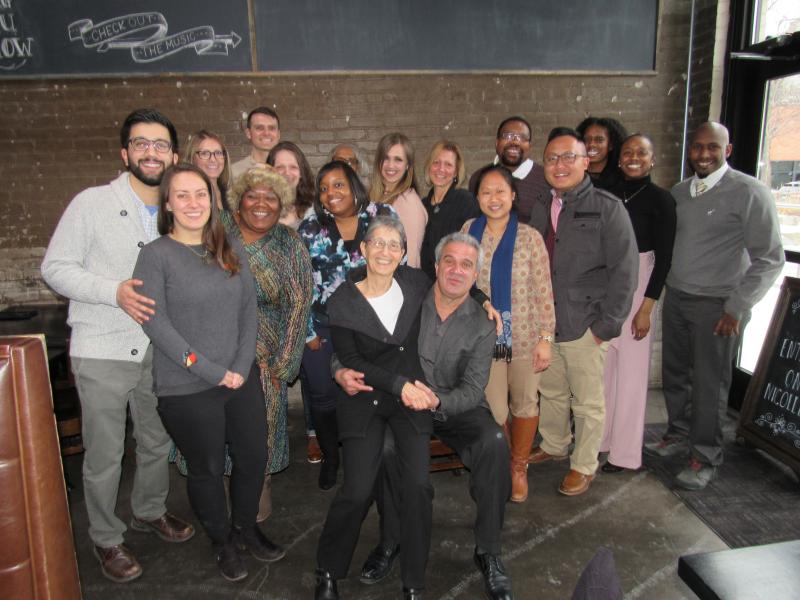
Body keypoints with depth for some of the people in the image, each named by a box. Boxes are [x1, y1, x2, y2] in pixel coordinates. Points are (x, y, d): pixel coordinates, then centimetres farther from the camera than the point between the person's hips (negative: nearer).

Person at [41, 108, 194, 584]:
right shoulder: (92, 203, -9)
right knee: (104, 456, 7)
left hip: (158, 350, 5)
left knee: (157, 442, 19)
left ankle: (150, 511, 44)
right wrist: (114, 291, -22)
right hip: (103, 351, -4)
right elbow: (55, 267, -9)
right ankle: (107, 539, 29)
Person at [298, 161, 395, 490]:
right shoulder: (309, 229, -1)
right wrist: (308, 332, -3)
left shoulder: (383, 216, -2)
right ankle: (330, 459, 31)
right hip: (322, 326, 1)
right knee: (323, 395, 8)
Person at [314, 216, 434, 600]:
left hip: (412, 394, 2)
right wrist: (398, 384, -14)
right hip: (363, 398, -2)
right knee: (358, 491, -10)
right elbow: (351, 361, -8)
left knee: (418, 486, -10)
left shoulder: (416, 283, -3)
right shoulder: (341, 302, -9)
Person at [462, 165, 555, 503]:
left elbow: (544, 292, -5)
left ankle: (519, 466, 36)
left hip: (524, 337, -1)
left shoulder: (529, 237, -6)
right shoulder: (469, 231, 0)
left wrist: (546, 338, -8)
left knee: (525, 404, 13)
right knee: (494, 410, 5)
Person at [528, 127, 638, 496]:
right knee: (551, 393, 20)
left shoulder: (606, 208, -8)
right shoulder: (540, 209, 9)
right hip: (545, 324, 5)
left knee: (588, 403, 9)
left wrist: (607, 325, -13)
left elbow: (625, 270, -10)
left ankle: (584, 466, 27)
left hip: (585, 327, -5)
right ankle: (553, 446, 42)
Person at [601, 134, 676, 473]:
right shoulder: (608, 195, 7)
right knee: (603, 365, 10)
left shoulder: (660, 199, -5)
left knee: (631, 369, 2)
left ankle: (625, 452, 14)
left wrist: (646, 307, -12)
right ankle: (602, 436, 25)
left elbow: (663, 258, -7)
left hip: (637, 287, -4)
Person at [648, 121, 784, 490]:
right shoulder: (679, 192, 9)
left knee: (709, 384, 5)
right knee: (674, 375, 15)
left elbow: (770, 259, -9)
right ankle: (679, 436, 35)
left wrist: (737, 307, -12)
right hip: (675, 297, 5)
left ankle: (705, 459, 21)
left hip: (716, 305, -5)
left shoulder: (749, 192, -9)